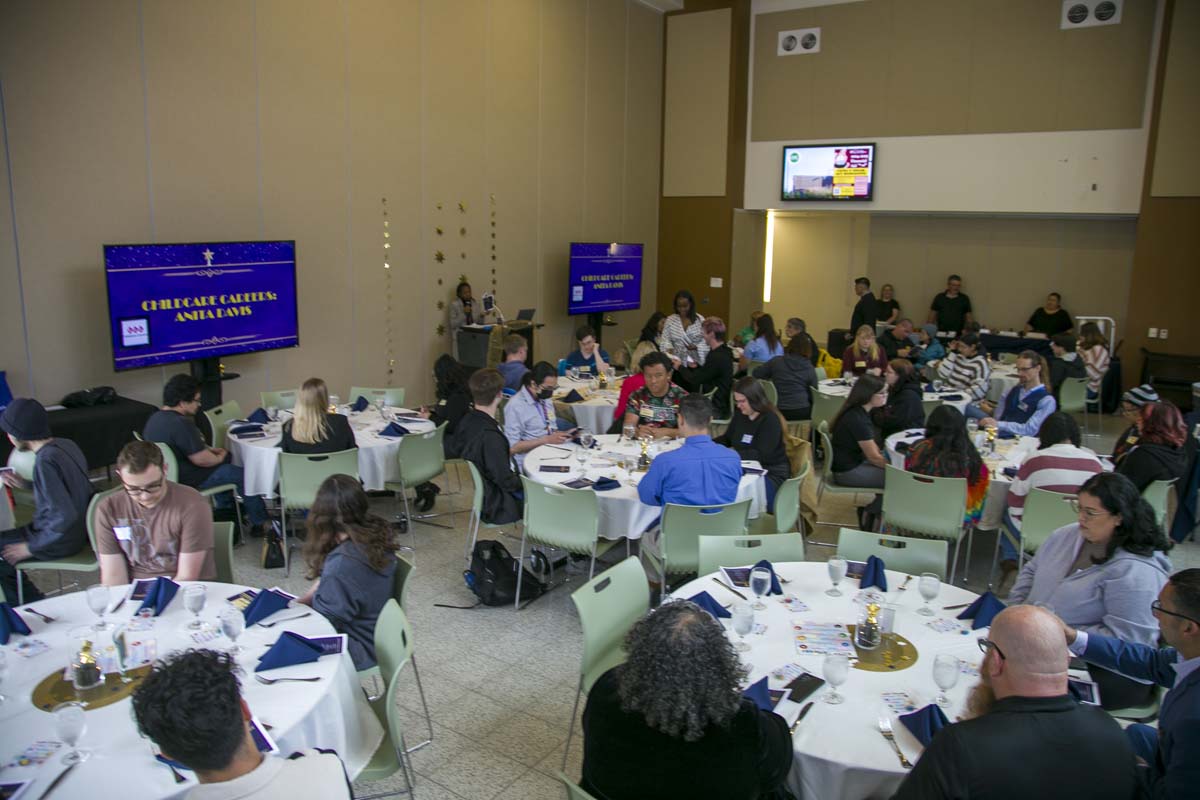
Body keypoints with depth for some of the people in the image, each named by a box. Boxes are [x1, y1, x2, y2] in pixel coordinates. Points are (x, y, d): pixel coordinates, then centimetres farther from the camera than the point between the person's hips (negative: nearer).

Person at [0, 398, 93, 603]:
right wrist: (26, 484, 14)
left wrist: (32, 547, -17)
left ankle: (32, 603, 17)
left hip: (61, 541, -9)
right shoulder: (66, 445, 0)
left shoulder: (46, 461, -26)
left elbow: (64, 516, -28)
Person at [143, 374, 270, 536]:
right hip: (188, 481, -10)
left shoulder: (155, 418, 4)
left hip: (169, 474, 10)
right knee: (243, 474, 0)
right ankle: (259, 523, 13)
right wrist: (219, 457, -6)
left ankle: (225, 511, 36)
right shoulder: (181, 424, -29)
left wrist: (210, 450, 8)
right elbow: (201, 459, -26)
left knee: (226, 456, 27)